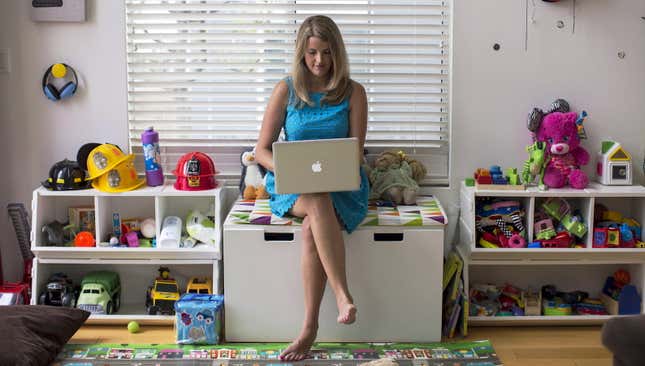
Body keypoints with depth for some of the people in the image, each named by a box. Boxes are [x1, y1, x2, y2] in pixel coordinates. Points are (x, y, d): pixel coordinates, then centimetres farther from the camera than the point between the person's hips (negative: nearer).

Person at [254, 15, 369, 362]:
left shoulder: (353, 92, 2)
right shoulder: (286, 90, 2)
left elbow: (356, 152, 0)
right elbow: (261, 150, 1)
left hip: (342, 186, 0)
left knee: (312, 228, -33)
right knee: (319, 203, -37)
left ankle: (309, 327, -28)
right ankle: (343, 296, -39)